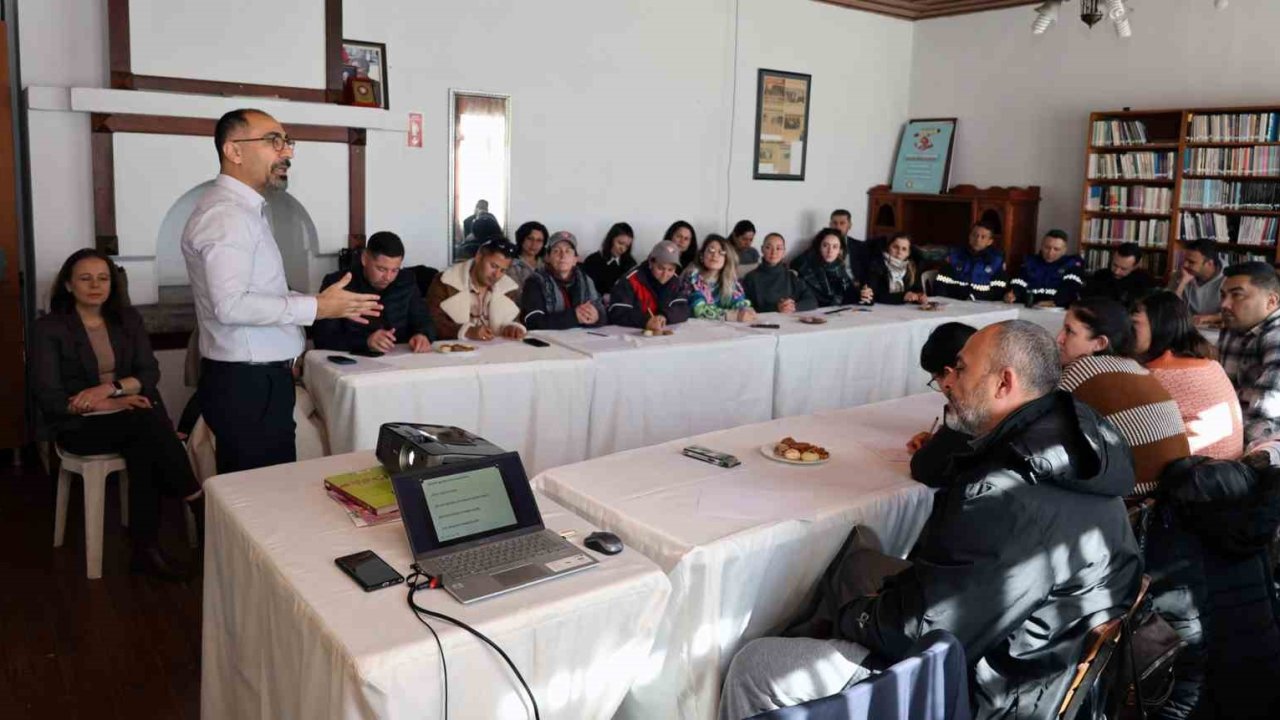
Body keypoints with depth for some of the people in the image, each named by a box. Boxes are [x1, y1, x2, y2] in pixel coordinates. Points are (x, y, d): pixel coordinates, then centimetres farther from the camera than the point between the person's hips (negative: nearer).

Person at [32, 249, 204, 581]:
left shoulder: (128, 319, 10)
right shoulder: (48, 328, -2)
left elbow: (150, 373, 2)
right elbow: (48, 397, -10)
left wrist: (109, 388, -18)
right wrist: (114, 404, -20)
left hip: (130, 419, 3)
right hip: (79, 425, -3)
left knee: (144, 449, -31)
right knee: (150, 424, -31)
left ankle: (146, 550, -26)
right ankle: (198, 504, -23)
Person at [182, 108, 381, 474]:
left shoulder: (245, 209, 16)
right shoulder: (226, 214, -17)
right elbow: (231, 305, -26)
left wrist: (330, 304, 13)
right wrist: (316, 308, -21)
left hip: (259, 377, 10)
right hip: (246, 384, -10)